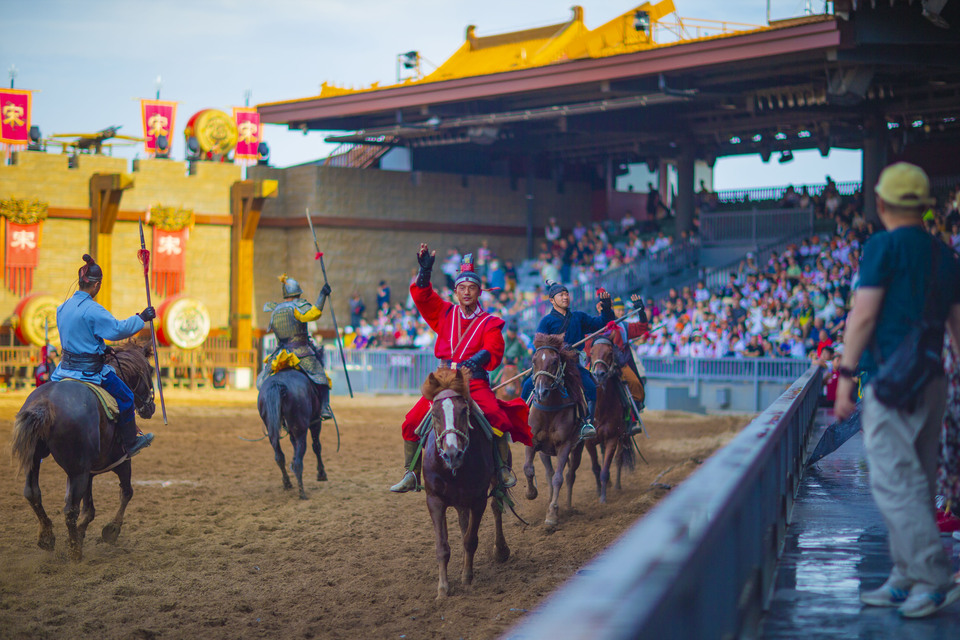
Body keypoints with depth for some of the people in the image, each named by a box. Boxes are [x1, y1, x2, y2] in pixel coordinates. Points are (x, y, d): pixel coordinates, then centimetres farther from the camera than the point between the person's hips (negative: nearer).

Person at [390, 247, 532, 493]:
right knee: (411, 423, -9)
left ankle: (504, 468, -9)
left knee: (496, 417, -27)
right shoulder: (446, 313, 13)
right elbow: (422, 296, 7)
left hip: (475, 381, -3)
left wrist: (475, 360, -27)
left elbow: (494, 351, -10)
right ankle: (412, 475, 4)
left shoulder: (489, 322, 4)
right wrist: (425, 272, -9)